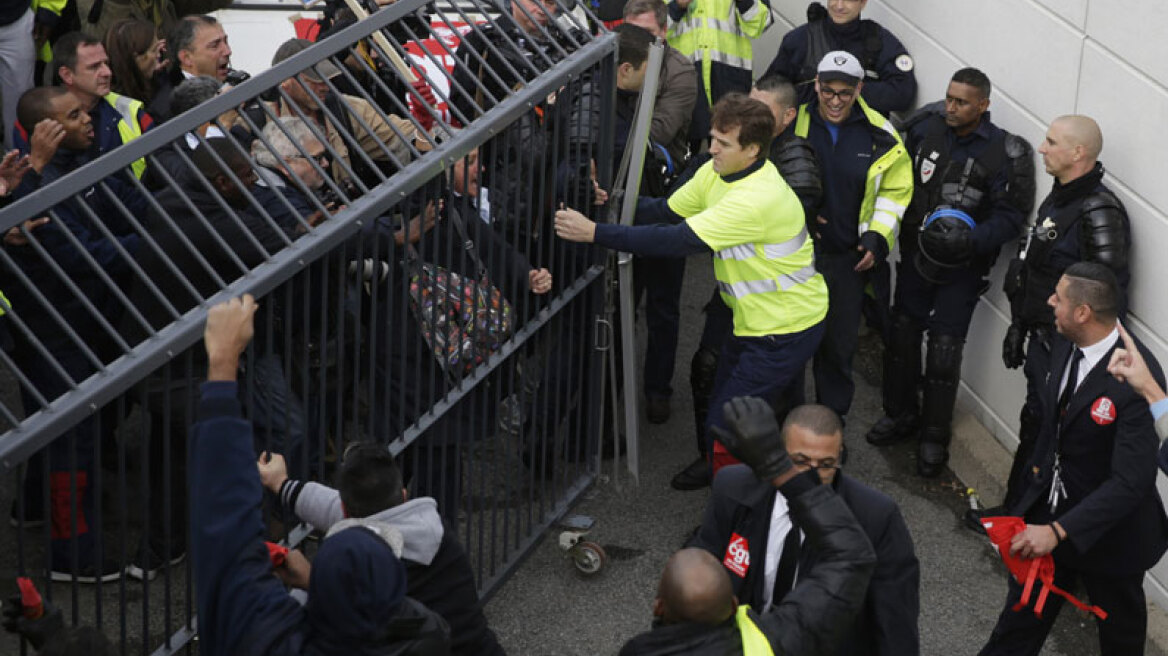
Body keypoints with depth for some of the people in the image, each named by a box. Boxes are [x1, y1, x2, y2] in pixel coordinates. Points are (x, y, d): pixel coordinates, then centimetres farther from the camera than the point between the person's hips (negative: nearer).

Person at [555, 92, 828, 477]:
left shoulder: (759, 197, -32)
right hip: (755, 318, 10)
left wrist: (595, 233, -34)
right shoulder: (717, 172, -1)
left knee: (724, 427, -8)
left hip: (787, 329, -10)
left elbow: (679, 242, -34)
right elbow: (667, 211, 7)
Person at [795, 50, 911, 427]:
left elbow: (895, 191, 6)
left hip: (849, 256, 1)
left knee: (839, 344, 12)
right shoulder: (793, 123, -7)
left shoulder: (879, 134, -3)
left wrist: (878, 239, -5)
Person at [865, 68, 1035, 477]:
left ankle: (935, 437, 16)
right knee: (901, 333, 12)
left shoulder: (1004, 153, -15)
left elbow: (1010, 216, -14)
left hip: (963, 267, -4)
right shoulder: (925, 130, -3)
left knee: (944, 350, 0)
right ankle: (900, 414, 34)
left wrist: (974, 239, -29)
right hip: (916, 254, 4)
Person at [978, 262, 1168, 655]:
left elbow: (1131, 481, -34)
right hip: (1047, 507, 6)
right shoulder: (1066, 344, -10)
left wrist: (1058, 531, -37)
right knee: (1020, 623, 20)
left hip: (1108, 530, -6)